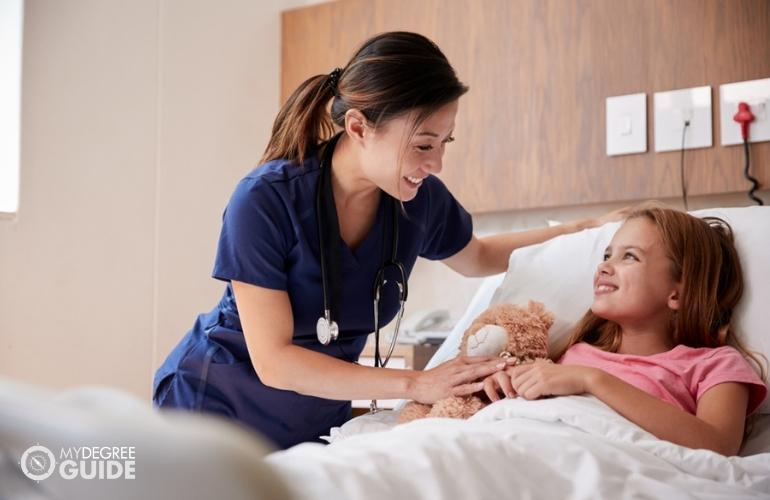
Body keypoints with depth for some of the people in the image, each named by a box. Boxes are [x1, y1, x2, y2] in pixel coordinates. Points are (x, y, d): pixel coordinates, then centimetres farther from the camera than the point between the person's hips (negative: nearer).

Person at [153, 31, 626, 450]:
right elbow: (273, 361, -29)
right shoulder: (264, 201, -28)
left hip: (320, 420, 4)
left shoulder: (421, 199, -13)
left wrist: (587, 228, 1)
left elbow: (478, 258, 11)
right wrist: (416, 384, -32)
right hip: (215, 409, -4)